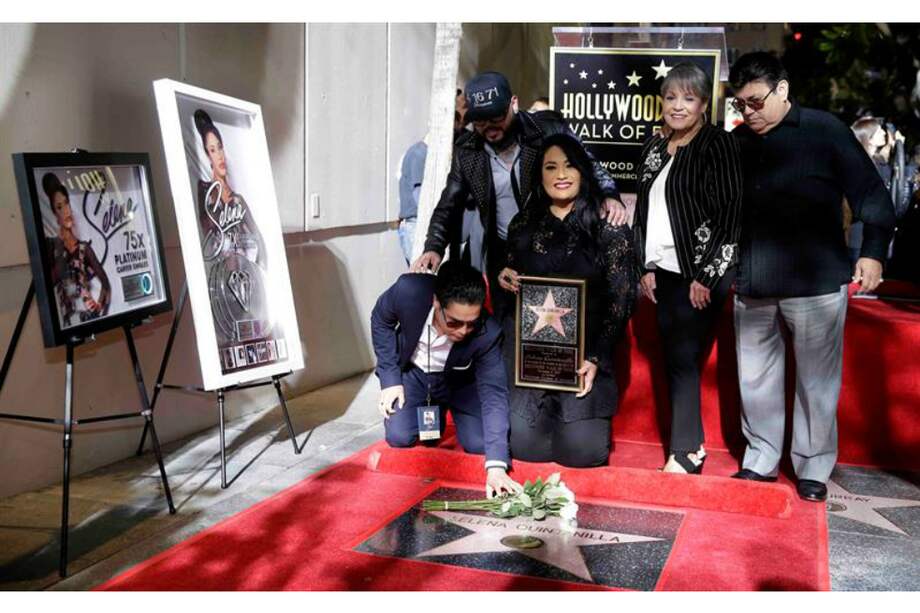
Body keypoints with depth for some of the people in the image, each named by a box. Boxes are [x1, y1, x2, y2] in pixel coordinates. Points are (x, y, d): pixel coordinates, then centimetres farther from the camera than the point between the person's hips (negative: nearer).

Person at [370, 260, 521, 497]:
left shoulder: (487, 334, -35)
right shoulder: (408, 291, -34)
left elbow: (494, 395, -33)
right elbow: (380, 321, -11)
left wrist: (496, 466, -41)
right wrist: (390, 378, -14)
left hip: (458, 380, 0)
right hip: (412, 372, 0)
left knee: (480, 444, -14)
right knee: (399, 437, -18)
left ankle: (446, 410, 18)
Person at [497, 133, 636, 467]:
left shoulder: (609, 226, -1)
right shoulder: (523, 223, 8)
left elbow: (621, 300, -3)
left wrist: (596, 358, -11)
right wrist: (504, 279, -6)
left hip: (584, 349, -2)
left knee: (582, 450, -12)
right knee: (524, 445, -10)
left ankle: (581, 412, 22)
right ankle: (547, 413, 23)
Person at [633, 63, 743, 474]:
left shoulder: (718, 145, -7)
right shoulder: (654, 146, 12)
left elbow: (730, 213, -12)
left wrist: (706, 276, -15)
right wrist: (646, 267, 8)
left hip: (700, 272, -6)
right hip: (663, 270, 7)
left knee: (683, 358, -5)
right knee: (673, 358, 8)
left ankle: (685, 453, 6)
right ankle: (693, 444, 19)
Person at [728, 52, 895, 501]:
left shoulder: (825, 131, -4)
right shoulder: (737, 141, 9)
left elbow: (869, 192, -3)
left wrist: (873, 251, -10)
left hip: (814, 283, -4)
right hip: (751, 286, 5)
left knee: (817, 380, 5)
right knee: (755, 377, 12)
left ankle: (814, 468, 19)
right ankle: (761, 461, 27)